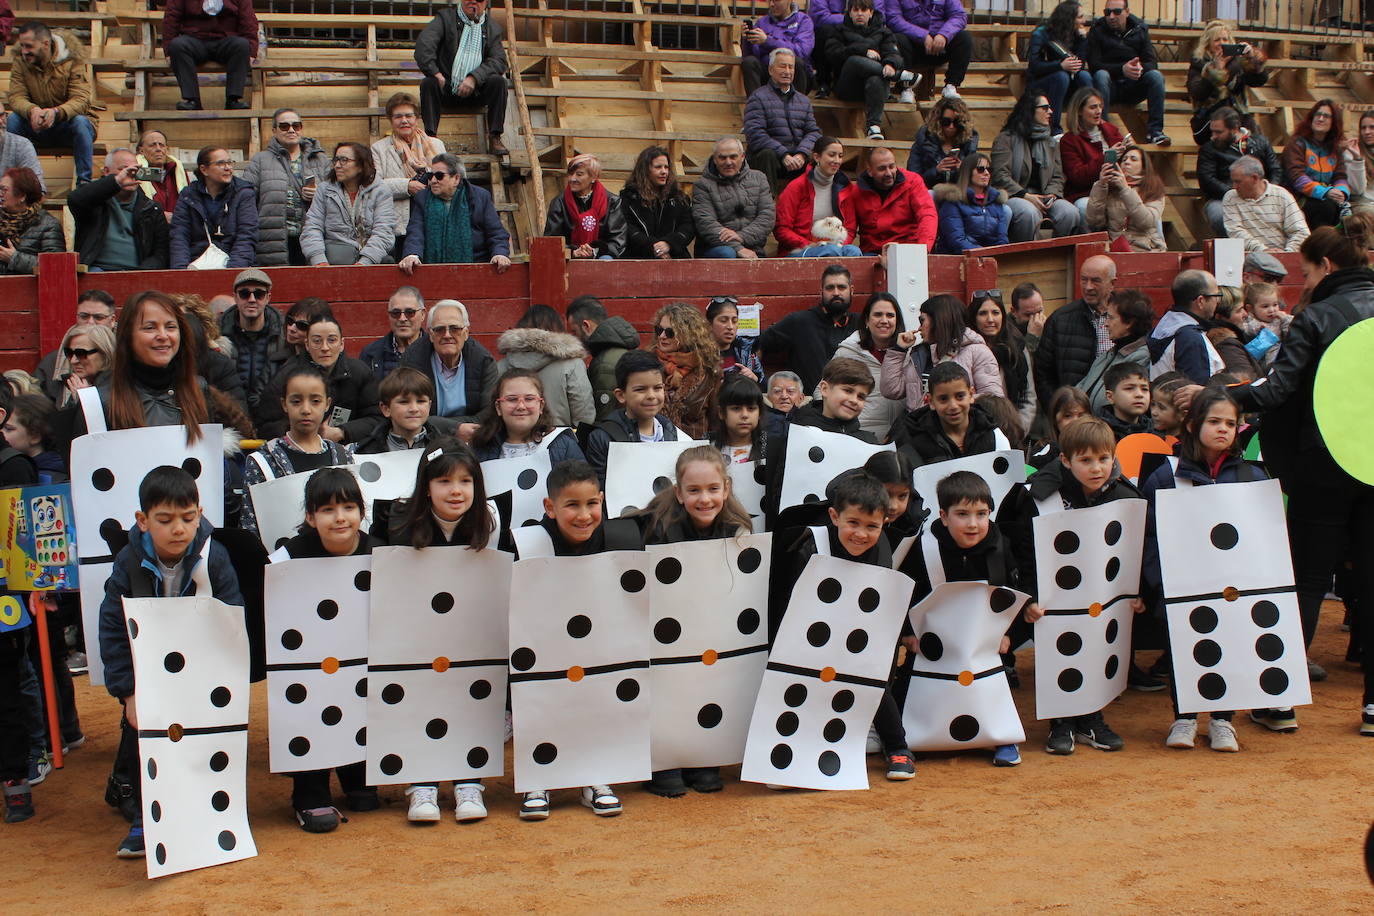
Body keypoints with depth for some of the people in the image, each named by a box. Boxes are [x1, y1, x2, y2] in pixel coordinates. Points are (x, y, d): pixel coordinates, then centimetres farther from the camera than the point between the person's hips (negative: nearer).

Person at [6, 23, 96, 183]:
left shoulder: (72, 60, -15)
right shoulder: (20, 60, -6)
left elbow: (81, 100, -25)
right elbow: (16, 97, -14)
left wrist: (56, 112, -46)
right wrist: (32, 110, -39)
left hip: (68, 124, -3)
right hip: (36, 127, 3)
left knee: (81, 122, -35)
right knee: (13, 119, -24)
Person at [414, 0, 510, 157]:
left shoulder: (493, 27, 10)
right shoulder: (445, 18, 4)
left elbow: (499, 61, -4)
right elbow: (423, 45, -10)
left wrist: (474, 78, -20)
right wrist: (435, 73, -24)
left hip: (476, 91, 1)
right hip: (446, 88, -1)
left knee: (498, 81, -25)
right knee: (428, 83, -30)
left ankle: (494, 138, -24)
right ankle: (430, 136, -33)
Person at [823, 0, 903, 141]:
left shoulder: (882, 32, 21)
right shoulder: (840, 31, 18)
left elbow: (894, 53, 3)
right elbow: (832, 53, -2)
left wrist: (891, 64, -23)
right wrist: (864, 51, -12)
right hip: (847, 88, 0)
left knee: (876, 80, -37)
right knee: (854, 61, -32)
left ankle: (874, 126, -44)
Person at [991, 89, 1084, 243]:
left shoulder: (1051, 143, 22)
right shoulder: (1006, 139, 4)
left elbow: (1057, 177, 16)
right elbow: (1000, 175, -7)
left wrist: (1052, 194, -7)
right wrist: (1025, 195, -17)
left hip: (1043, 196, 5)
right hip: (1013, 195, -5)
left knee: (1071, 213, -25)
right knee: (1029, 213, -39)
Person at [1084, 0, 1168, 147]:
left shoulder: (1140, 29, 7)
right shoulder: (1097, 31, -1)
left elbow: (1152, 62, 0)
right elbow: (1094, 65, -12)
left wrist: (1141, 68, -25)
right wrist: (1122, 69, -27)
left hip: (1133, 87, 3)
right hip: (1110, 88, -3)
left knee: (1156, 76, -23)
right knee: (1101, 75, -33)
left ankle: (1154, 131, -27)